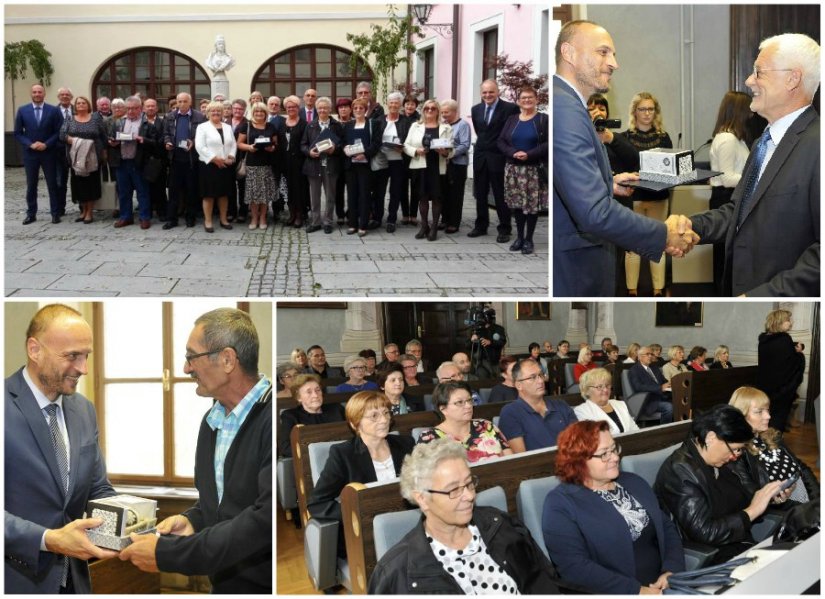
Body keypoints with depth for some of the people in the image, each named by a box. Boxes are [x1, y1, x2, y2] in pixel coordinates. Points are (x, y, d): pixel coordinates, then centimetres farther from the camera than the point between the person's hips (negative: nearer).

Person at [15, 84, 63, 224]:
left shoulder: (54, 111, -1)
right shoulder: (22, 110, 2)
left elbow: (59, 132, -2)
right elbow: (17, 133, 3)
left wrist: (46, 144, -13)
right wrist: (30, 144, -11)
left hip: (48, 153, -1)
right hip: (30, 153, 1)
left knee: (52, 184, 3)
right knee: (31, 185, 7)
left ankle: (55, 213, 11)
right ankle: (31, 214, 14)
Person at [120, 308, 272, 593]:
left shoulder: (270, 418, -19)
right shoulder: (212, 420, 8)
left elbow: (266, 519, -25)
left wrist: (167, 553, -21)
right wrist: (191, 520, -3)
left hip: (263, 584, -7)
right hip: (222, 585, 7)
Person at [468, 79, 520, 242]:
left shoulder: (510, 108, -9)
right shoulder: (476, 109, 8)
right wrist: (483, 144, 12)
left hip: (498, 157, -5)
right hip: (480, 156, 5)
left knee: (501, 195, 0)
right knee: (480, 194, 12)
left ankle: (504, 229, 9)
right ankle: (481, 226, 23)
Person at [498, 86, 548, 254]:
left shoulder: (543, 119, 0)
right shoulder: (511, 120, 12)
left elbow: (548, 143, -9)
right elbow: (501, 141, 7)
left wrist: (529, 155, -19)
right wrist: (513, 153, -12)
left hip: (535, 169, -3)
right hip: (513, 169, 4)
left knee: (532, 204, -3)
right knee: (516, 203, 6)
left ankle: (528, 239, 6)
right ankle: (519, 237, 18)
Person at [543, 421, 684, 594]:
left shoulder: (634, 483, 16)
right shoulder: (561, 504, -6)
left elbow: (667, 528, 14)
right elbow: (574, 567, -15)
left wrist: (672, 571, -5)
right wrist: (636, 591, -19)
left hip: (663, 587, 5)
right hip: (615, 593, -5)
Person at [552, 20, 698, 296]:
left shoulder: (562, 101, 10)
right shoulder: (564, 109, -22)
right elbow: (595, 212, -29)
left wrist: (607, 182, 18)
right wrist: (665, 235, -19)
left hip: (572, 261, 10)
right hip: (571, 274, -10)